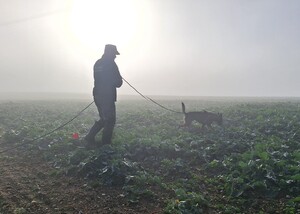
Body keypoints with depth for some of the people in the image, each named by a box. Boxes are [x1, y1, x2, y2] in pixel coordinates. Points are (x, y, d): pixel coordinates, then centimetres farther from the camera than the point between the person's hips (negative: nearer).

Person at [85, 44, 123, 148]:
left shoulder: (97, 63, 12)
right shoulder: (111, 64, -12)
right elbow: (118, 82, -13)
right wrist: (119, 81, 11)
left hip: (97, 96, 8)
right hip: (108, 97, -8)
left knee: (104, 119, 20)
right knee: (110, 121, 3)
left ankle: (90, 138, 12)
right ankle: (106, 144, 7)